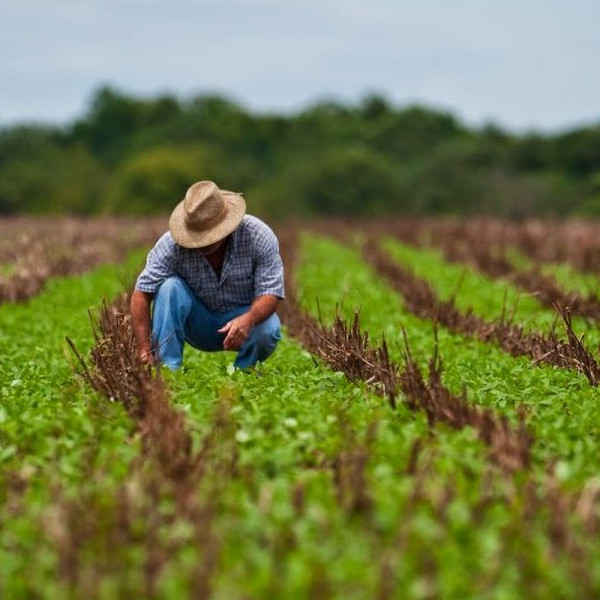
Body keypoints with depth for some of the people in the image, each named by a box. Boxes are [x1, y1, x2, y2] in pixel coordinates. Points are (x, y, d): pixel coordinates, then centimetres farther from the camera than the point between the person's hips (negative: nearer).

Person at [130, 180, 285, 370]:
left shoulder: (259, 236, -22)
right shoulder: (172, 243, -22)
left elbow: (270, 293, -23)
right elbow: (142, 294, -23)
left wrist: (248, 319, -46)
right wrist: (145, 351, -34)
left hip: (246, 315, -1)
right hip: (198, 324, 1)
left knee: (267, 330, -34)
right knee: (170, 286, -27)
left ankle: (243, 370, -3)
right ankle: (166, 368, -23)